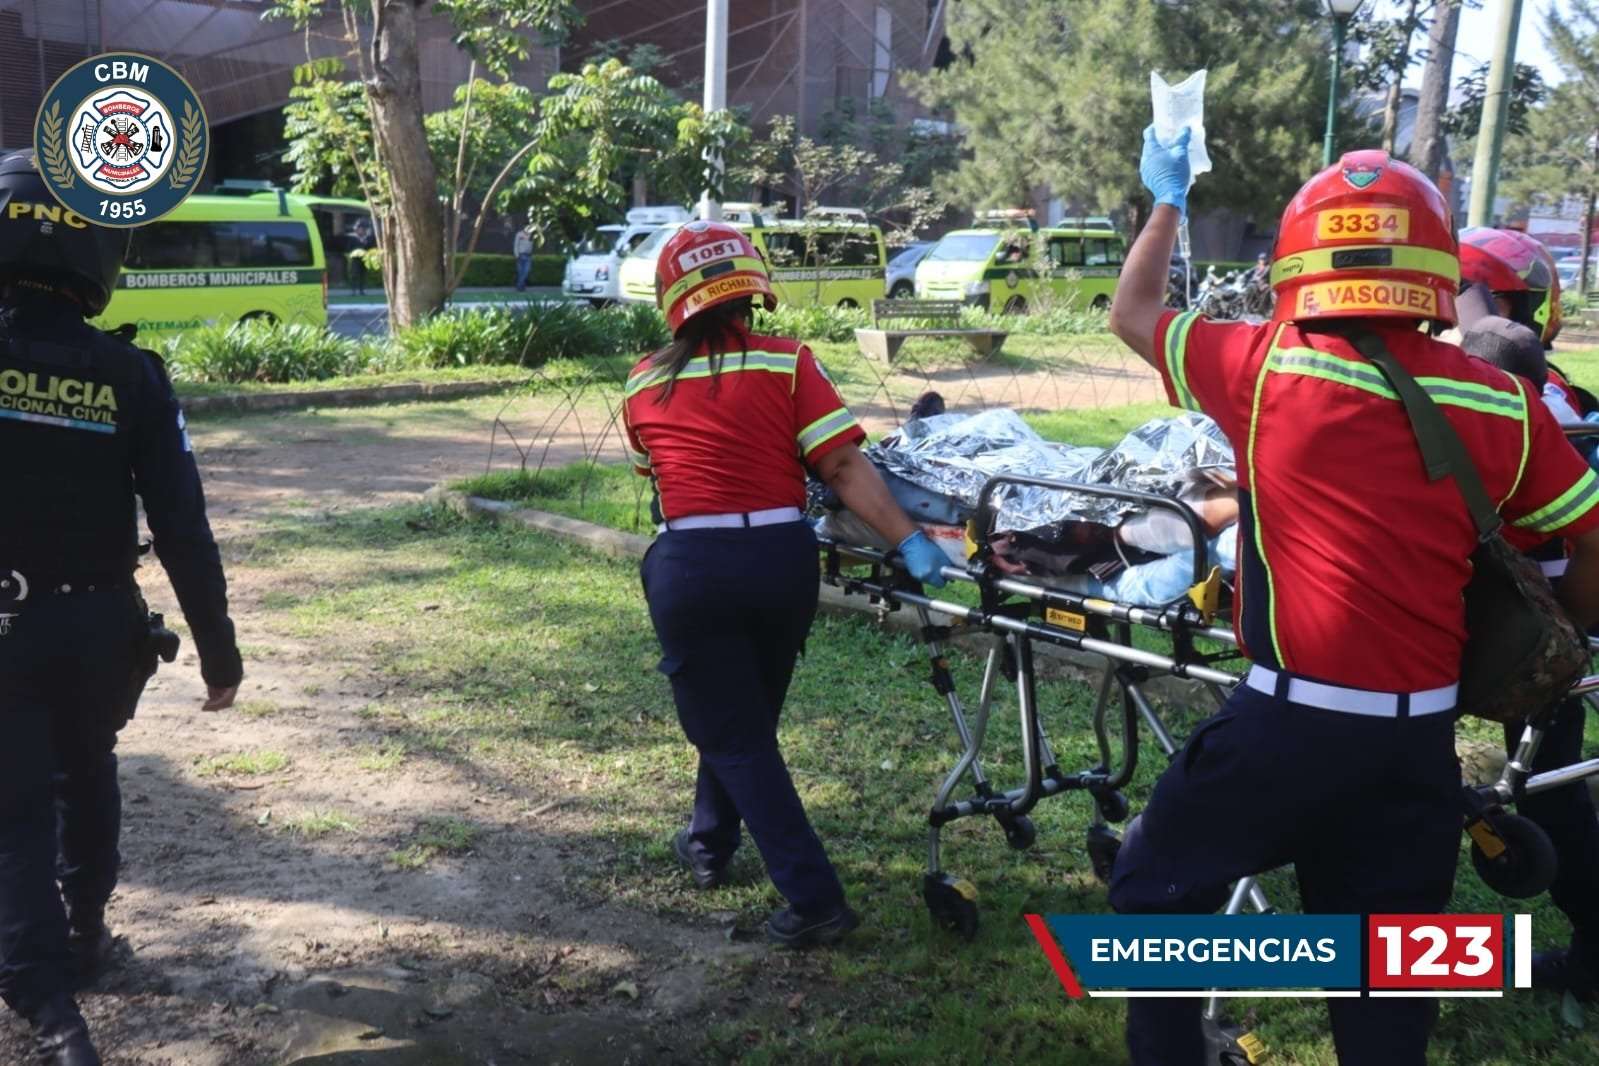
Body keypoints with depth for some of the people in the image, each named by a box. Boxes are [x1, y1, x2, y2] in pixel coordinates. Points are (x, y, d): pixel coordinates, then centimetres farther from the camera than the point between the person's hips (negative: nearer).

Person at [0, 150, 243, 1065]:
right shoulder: (130, 376, -9)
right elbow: (183, 531, -10)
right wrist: (218, 646, -1)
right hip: (102, 624, 2)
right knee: (88, 778, 24)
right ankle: (83, 939, 39)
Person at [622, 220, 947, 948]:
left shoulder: (644, 386, 8)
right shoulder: (787, 364, 0)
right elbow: (843, 467, -10)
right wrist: (909, 541, -11)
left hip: (691, 565, -1)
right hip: (780, 556, 1)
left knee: (729, 729, 9)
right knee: (746, 715, 24)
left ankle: (814, 899, 4)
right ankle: (710, 844, 44)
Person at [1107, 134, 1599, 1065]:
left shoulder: (1267, 368, -8)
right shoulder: (1504, 405, -1)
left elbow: (1133, 316, 9)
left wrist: (1168, 202, 24)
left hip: (1294, 719, -3)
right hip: (1422, 735, 4)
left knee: (1158, 891, 18)